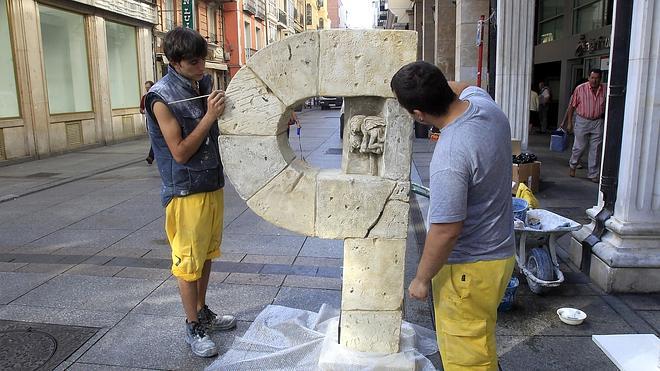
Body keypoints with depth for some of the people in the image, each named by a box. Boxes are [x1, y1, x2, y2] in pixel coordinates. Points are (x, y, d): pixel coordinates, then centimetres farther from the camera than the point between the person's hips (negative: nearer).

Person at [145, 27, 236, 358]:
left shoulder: (205, 83, 5)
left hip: (213, 184, 7)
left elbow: (217, 132, 16)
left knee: (206, 255, 18)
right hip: (185, 191, -7)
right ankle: (193, 327, 20)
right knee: (188, 262, 5)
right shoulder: (162, 97, -16)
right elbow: (180, 152, -17)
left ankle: (202, 312, 35)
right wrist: (209, 116, -20)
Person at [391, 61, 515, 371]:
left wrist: (422, 279, -12)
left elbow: (446, 231, -25)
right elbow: (463, 87, 20)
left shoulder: (450, 157, -32)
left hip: (470, 269, -9)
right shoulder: (484, 103, -7)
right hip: (498, 250, 9)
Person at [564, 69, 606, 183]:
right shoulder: (580, 89, -8)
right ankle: (572, 166, 30)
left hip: (597, 122, 3)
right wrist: (569, 122, -2)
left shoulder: (605, 89, -1)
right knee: (579, 147, 3)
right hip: (582, 121, -2)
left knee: (595, 150, 5)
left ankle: (593, 174, 15)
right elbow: (572, 106, -3)